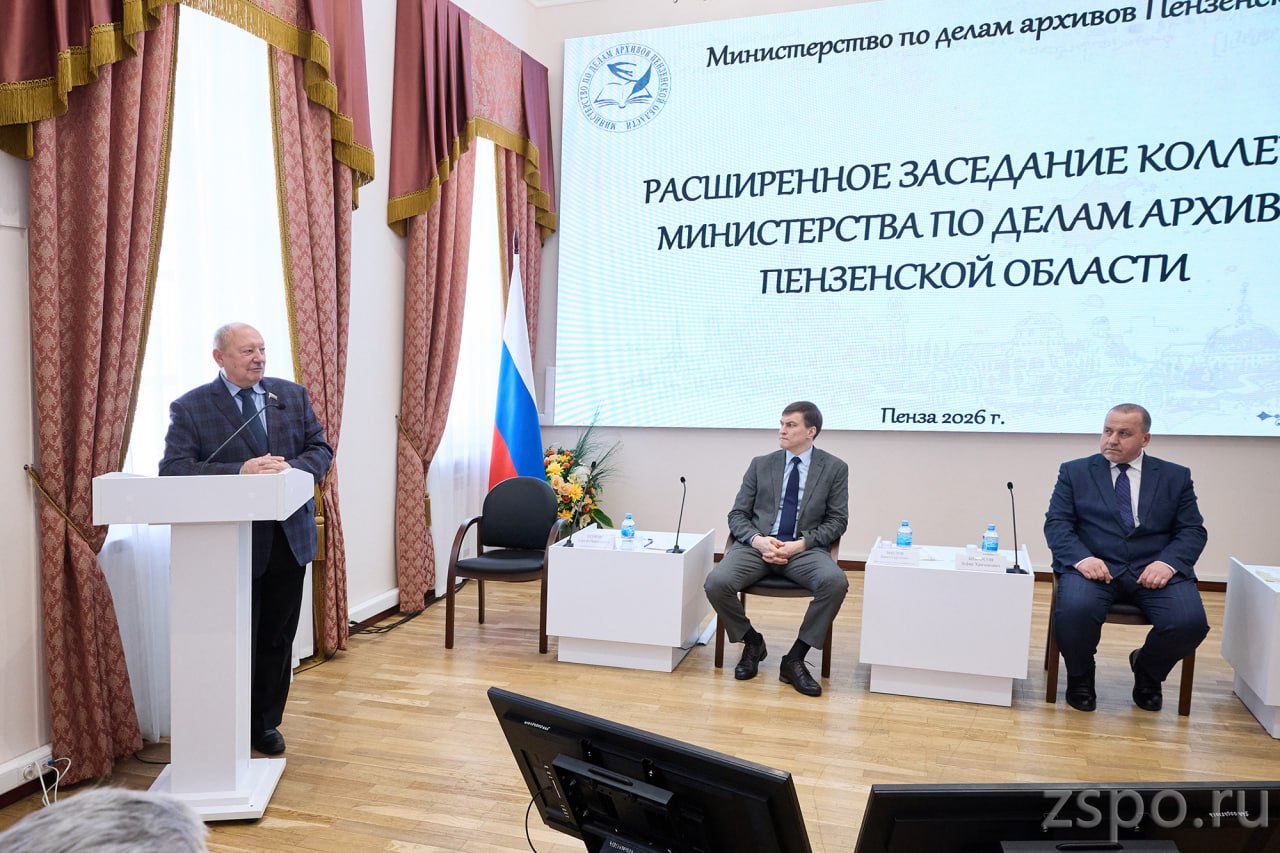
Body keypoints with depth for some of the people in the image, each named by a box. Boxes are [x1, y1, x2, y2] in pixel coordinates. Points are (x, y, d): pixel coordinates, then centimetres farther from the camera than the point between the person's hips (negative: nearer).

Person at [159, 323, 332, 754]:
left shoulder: (293, 395, 7)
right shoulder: (190, 407, -4)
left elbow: (321, 448, 6)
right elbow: (172, 468, -14)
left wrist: (293, 467, -16)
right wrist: (239, 472, -26)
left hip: (289, 536, 4)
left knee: (278, 637, 14)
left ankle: (266, 724, 30)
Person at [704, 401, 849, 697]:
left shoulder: (834, 468, 6)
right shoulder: (761, 464, 10)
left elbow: (837, 520, 4)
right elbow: (737, 515, 9)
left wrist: (800, 544, -13)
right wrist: (756, 539, -13)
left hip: (805, 549, -1)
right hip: (757, 545, 1)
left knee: (835, 582, -33)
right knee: (716, 583, -26)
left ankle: (794, 660, -14)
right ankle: (752, 643, 4)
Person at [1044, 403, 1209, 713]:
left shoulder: (1175, 476, 15)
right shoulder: (1075, 472, 11)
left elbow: (1193, 530, 9)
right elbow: (1056, 523, 3)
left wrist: (1168, 563, -12)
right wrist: (1082, 558, -17)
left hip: (1154, 569, 2)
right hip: (1094, 566, -1)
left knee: (1191, 622, -27)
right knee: (1074, 610, -33)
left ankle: (1147, 670, 9)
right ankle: (1080, 676, 1)